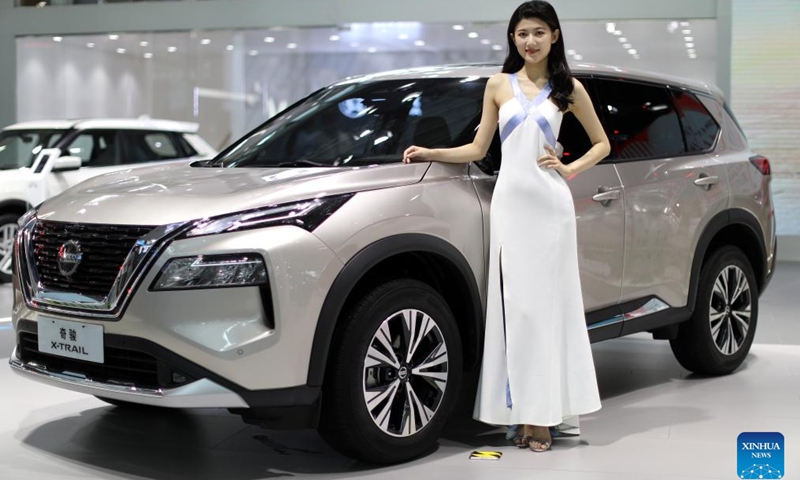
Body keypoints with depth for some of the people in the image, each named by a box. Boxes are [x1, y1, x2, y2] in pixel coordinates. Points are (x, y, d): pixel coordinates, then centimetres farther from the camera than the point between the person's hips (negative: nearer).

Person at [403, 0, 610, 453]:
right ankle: (524, 411, 2)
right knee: (516, 305, -2)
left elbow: (602, 143, 16)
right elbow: (478, 148, 14)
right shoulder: (499, 85, 10)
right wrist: (430, 153, 4)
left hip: (551, 203, -1)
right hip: (510, 200, 1)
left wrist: (569, 170, 2)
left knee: (548, 301, -1)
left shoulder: (569, 89, 7)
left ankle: (545, 413, 3)